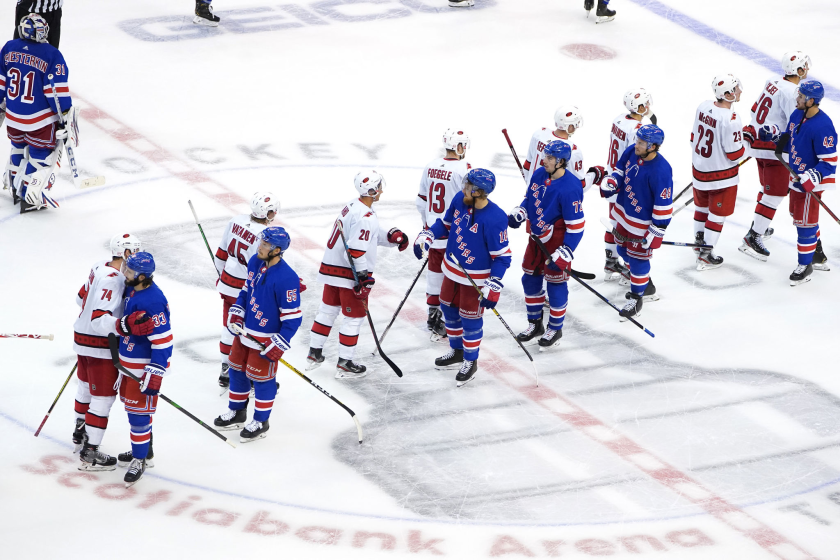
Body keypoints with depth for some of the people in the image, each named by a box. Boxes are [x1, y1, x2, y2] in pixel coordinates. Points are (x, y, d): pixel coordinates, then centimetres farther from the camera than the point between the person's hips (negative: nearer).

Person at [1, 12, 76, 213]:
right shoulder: (52, 55, -16)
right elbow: (57, 91, -17)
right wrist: (66, 116, -10)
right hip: (40, 120, -5)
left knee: (19, 148, 28)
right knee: (43, 155, 9)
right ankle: (31, 198, 7)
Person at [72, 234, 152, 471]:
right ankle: (89, 453, 3)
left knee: (86, 386, 27)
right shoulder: (112, 280, -28)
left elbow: (82, 297, 15)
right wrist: (124, 325, -50)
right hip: (100, 345, -10)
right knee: (103, 396, -2)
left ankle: (80, 433, 47)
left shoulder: (100, 267, 0)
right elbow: (98, 319, -36)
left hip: (84, 335, 10)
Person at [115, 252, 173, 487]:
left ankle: (139, 460, 9)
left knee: (138, 411, -3)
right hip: (129, 360, 10)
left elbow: (163, 342, -28)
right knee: (131, 404, 21)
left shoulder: (152, 302, -29)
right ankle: (142, 448, 38)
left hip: (145, 366, -10)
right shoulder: (132, 290, 1)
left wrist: (154, 375, -27)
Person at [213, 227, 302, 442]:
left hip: (266, 340, -8)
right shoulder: (255, 262, -4)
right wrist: (236, 312, 4)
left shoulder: (286, 278, -29)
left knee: (261, 378, 6)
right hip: (245, 331, 8)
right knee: (237, 370, 20)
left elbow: (292, 316, -24)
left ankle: (260, 422, 25)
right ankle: (236, 413, 40)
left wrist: (279, 344, -23)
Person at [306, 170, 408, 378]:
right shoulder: (365, 217, -24)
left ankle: (314, 353, 29)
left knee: (328, 310, 20)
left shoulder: (353, 206, 7)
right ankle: (344, 364, 11)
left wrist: (393, 237, 1)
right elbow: (355, 251, -28)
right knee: (354, 317, 4)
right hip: (350, 274, -9)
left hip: (332, 268, 9)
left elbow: (373, 234, 16)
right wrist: (363, 277, -22)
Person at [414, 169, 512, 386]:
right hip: (453, 269, 7)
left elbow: (502, 256, -22)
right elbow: (446, 222, 9)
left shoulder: (494, 219, -31)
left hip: (476, 277, -7)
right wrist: (427, 236, -6)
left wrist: (493, 287, -24)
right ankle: (457, 352, 44)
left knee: (470, 318, 6)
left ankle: (470, 362, 28)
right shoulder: (460, 200, -12)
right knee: (449, 310, 22)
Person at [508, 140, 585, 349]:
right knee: (530, 280, 16)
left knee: (555, 285, 5)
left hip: (557, 241, -8)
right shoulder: (539, 175, -4)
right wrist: (518, 213, -4)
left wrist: (564, 254, -25)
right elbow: (530, 198, 16)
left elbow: (576, 226, -23)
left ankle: (555, 329, 22)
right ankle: (535, 324, 34)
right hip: (537, 237, 8)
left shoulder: (569, 188, -26)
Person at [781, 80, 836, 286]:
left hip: (811, 182, -9)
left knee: (804, 222, 0)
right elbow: (788, 142, 14)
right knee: (797, 214, 23)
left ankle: (805, 265, 14)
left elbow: (829, 161, -25)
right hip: (797, 176, 9)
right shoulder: (797, 115, -2)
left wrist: (812, 177, -34)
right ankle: (816, 248, 44)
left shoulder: (822, 126, -28)